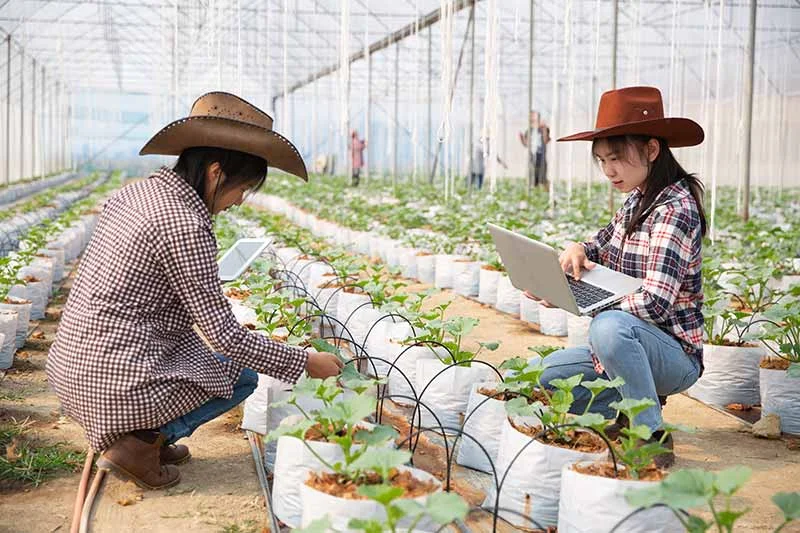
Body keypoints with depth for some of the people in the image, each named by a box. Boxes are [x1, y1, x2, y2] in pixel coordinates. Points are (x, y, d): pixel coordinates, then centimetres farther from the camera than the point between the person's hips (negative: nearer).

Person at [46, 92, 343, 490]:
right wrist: (305, 363, -8)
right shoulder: (185, 226, -19)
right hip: (116, 380, -9)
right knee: (242, 375, 11)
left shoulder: (134, 192, 7)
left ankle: (136, 433, 15)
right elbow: (226, 337, -18)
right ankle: (139, 443, -3)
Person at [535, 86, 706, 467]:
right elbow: (603, 244, 24)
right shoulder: (636, 201, 5)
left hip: (675, 354, -9)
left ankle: (654, 439, -22)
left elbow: (654, 305, -29)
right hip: (631, 344, 9)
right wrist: (580, 249, -1)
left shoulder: (675, 211, -21)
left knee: (610, 326, -39)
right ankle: (635, 409, 6)